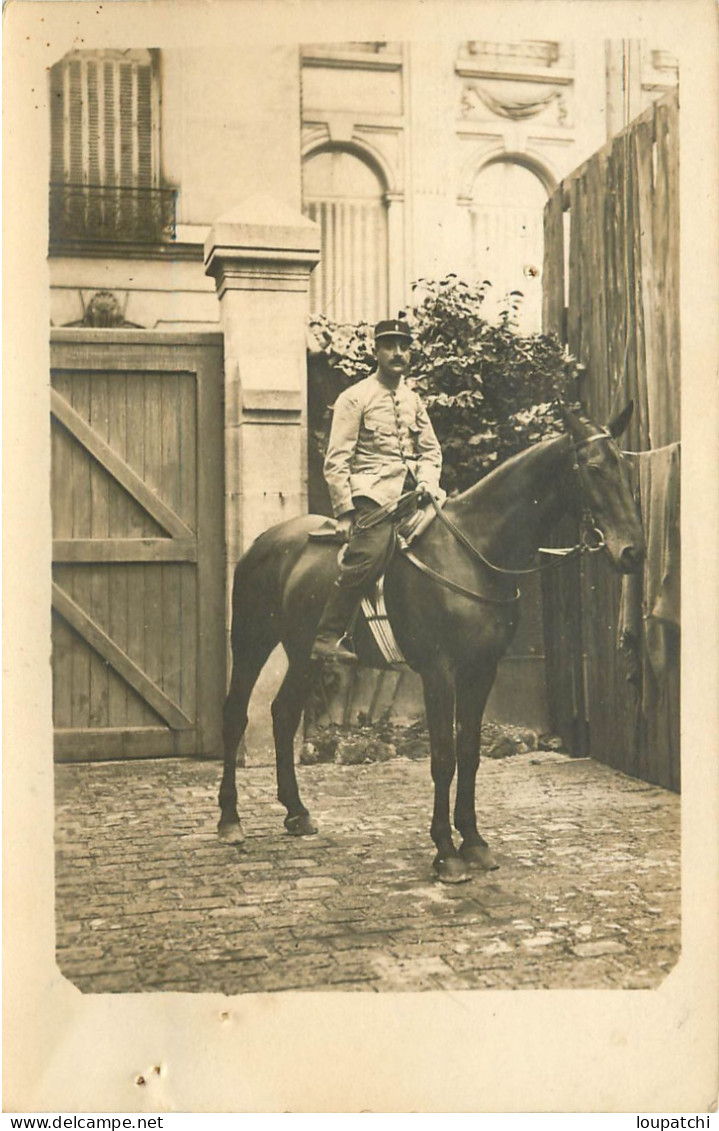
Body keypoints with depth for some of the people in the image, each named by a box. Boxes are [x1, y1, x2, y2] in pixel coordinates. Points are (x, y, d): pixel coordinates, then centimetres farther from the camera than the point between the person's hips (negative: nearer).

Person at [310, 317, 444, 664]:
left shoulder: (413, 400, 20)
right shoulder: (355, 397, 1)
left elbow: (431, 450, 23)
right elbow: (336, 460, -5)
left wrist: (427, 483, 2)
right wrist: (344, 512, -12)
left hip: (408, 492, 7)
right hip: (371, 494, -7)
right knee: (368, 558, -25)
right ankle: (327, 638, -19)